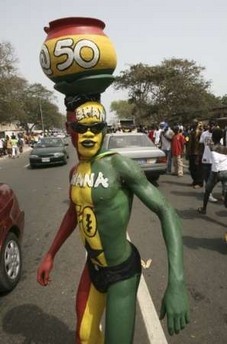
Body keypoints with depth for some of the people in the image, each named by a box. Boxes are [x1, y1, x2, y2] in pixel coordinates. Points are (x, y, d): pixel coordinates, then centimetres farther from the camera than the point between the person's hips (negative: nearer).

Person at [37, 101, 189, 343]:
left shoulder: (119, 166, -22)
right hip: (93, 267, 7)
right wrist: (50, 255, 18)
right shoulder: (75, 172, 0)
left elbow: (166, 211, -24)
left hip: (122, 271, -6)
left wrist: (176, 283, -33)